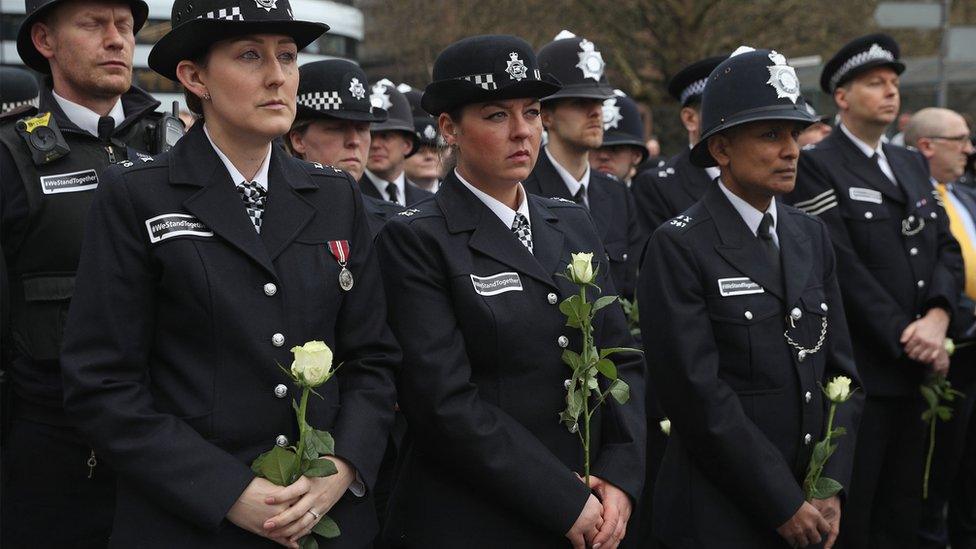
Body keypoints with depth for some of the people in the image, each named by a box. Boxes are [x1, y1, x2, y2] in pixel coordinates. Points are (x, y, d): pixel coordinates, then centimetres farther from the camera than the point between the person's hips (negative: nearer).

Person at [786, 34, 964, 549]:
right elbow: (842, 267, -15)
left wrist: (937, 317, -8)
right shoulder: (816, 166, -7)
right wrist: (907, 338, -14)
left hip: (915, 370, 7)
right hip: (858, 372, -7)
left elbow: (947, 248, 11)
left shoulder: (912, 164, 17)